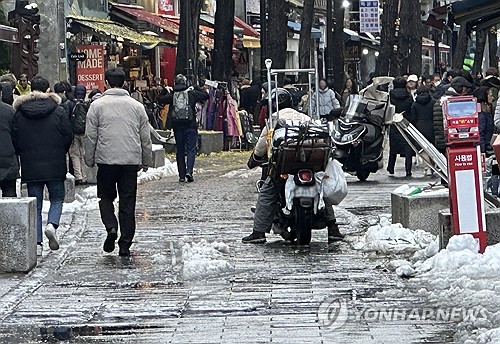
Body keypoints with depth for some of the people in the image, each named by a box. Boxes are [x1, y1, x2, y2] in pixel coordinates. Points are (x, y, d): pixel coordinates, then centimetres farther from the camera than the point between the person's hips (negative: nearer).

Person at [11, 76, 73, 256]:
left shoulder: (19, 112, 0)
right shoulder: (58, 111, -5)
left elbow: (15, 139, 2)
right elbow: (68, 136, -3)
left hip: (30, 167, 1)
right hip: (55, 166, -1)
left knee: (35, 204, 7)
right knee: (57, 198, 15)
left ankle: (37, 242, 1)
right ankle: (52, 224, -12)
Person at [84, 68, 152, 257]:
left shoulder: (97, 105, -1)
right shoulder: (137, 106, 7)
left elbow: (90, 136, -1)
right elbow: (145, 138, 10)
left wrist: (89, 160, 9)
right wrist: (146, 161, 19)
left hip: (106, 160, -2)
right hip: (131, 161, 2)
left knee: (106, 197, 15)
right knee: (128, 203, 6)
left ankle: (111, 227, -10)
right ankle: (125, 245, 5)